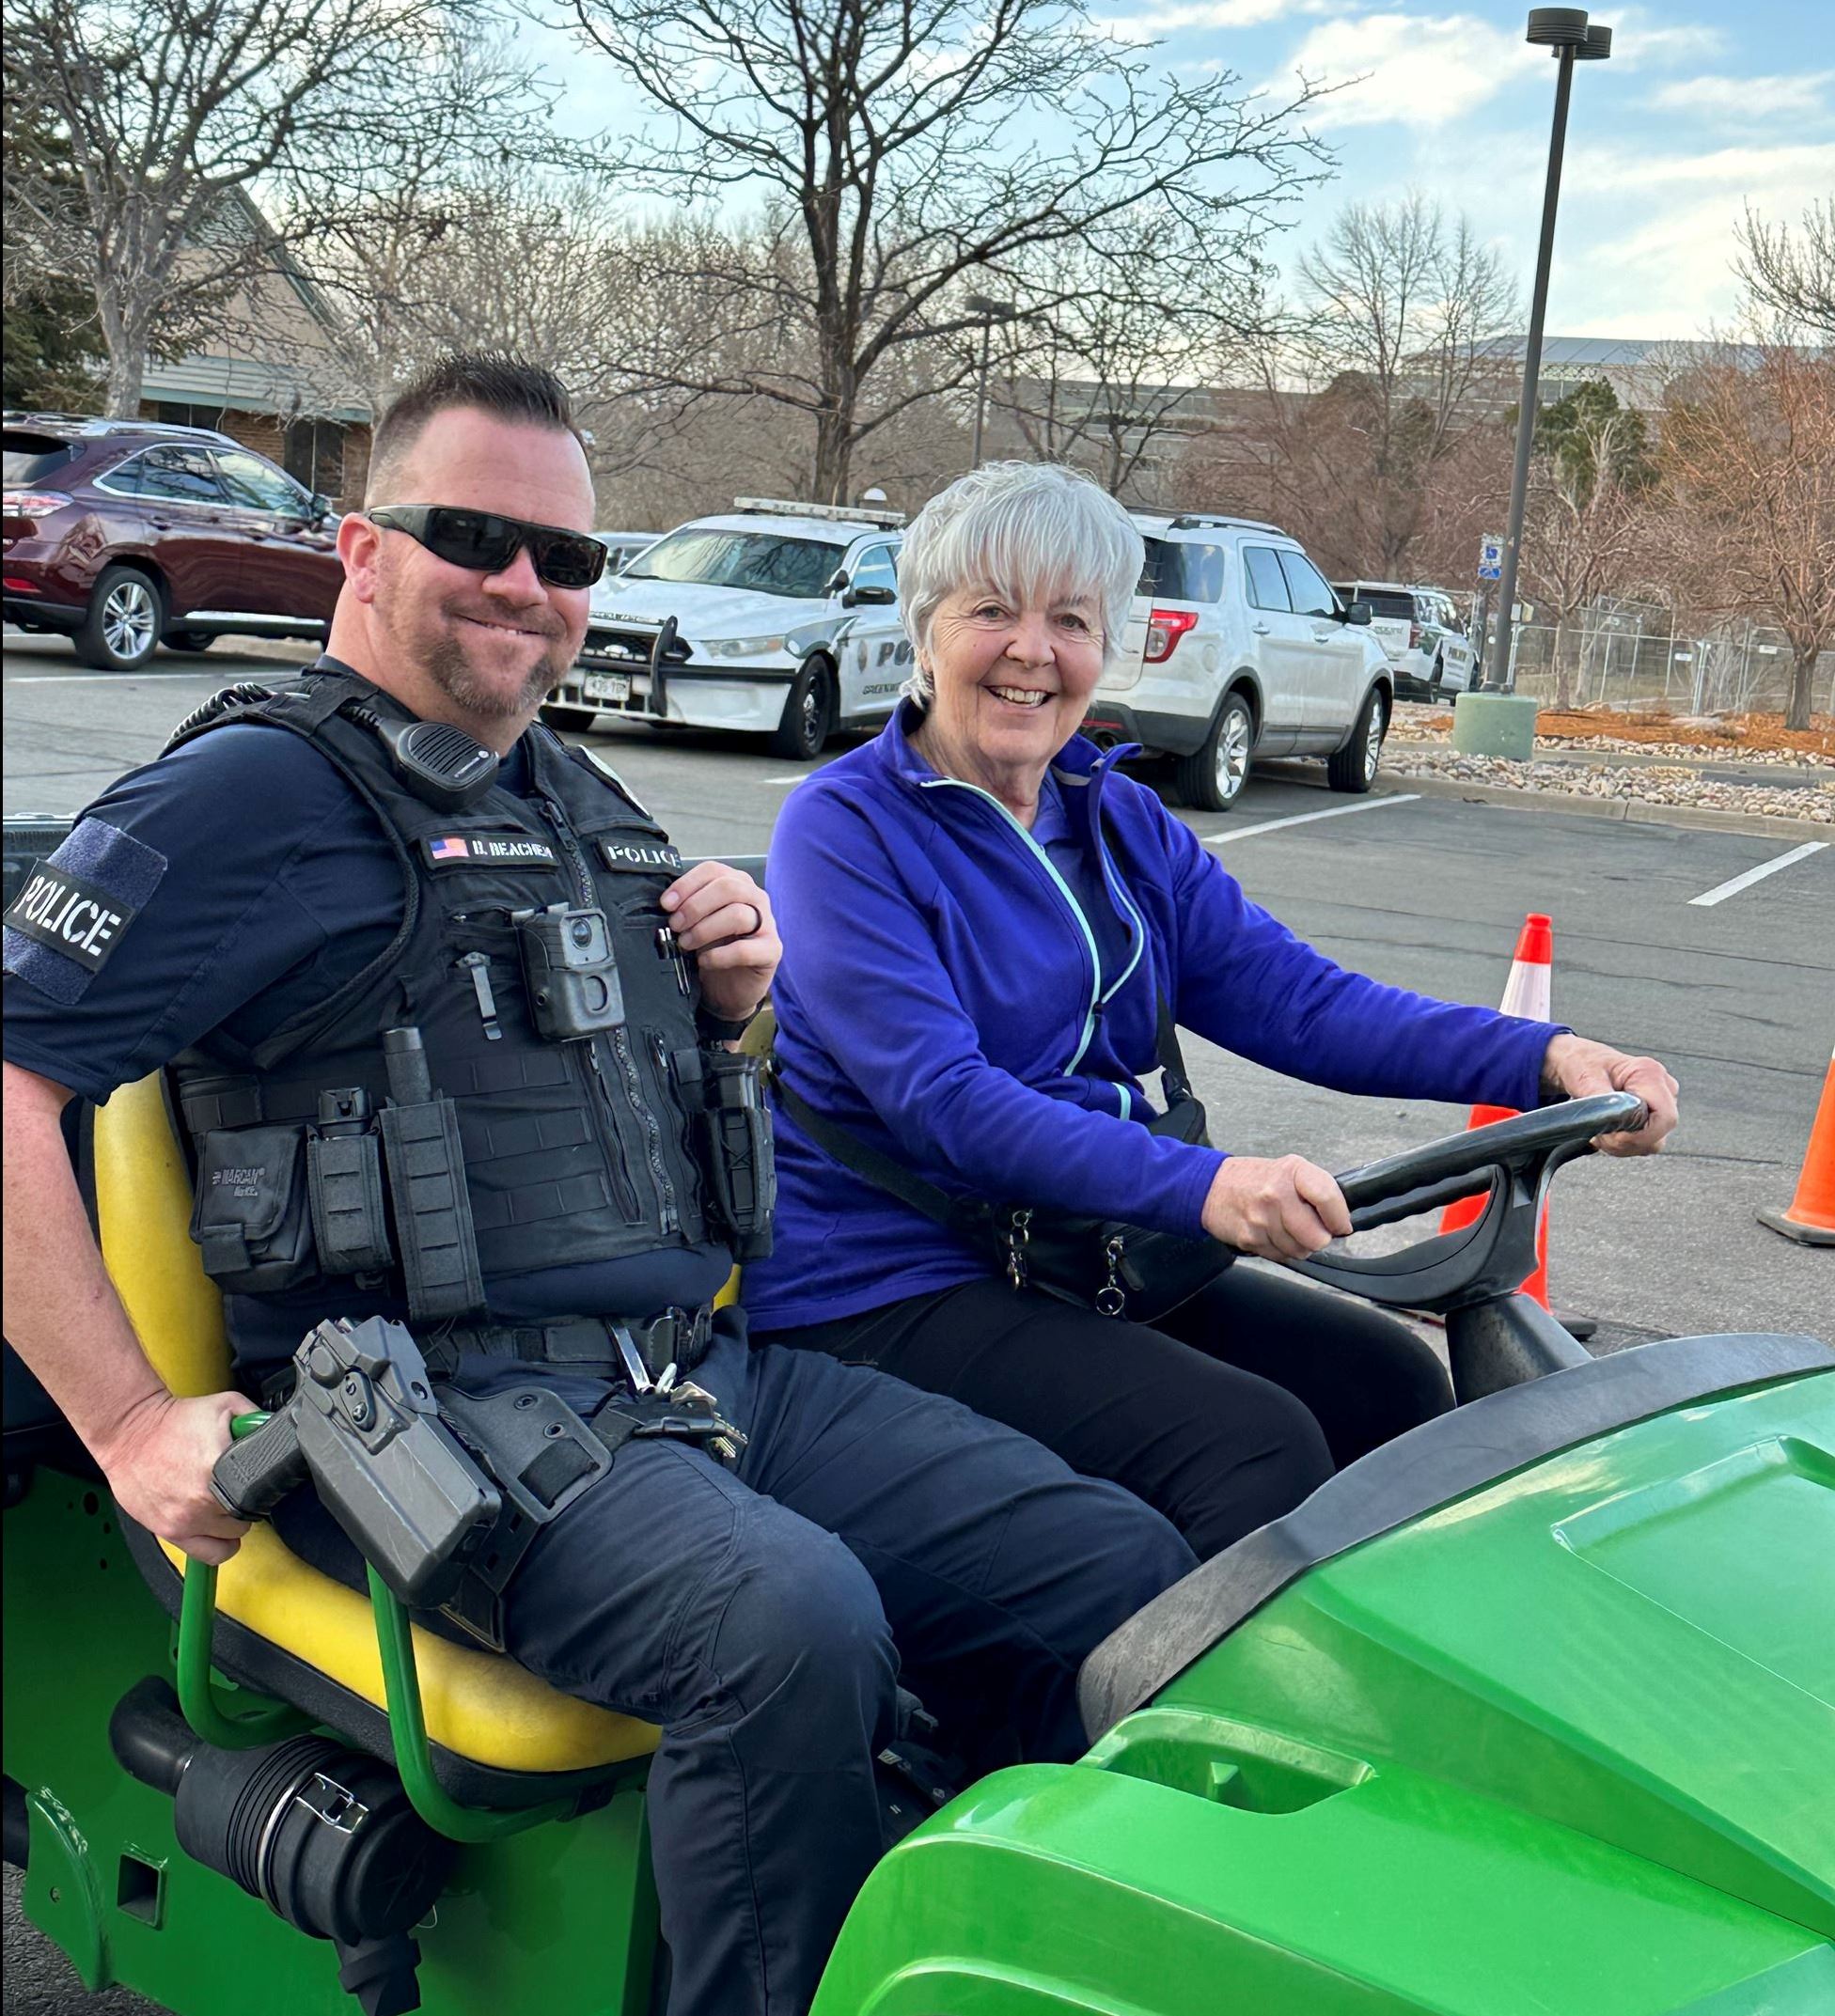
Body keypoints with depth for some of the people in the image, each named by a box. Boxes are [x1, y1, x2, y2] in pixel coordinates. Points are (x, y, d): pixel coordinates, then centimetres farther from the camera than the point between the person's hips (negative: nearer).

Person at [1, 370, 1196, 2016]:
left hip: (712, 1370, 8)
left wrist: (740, 997, 9)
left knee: (1125, 1571, -4)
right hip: (450, 1414, -7)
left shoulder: (589, 811, 21)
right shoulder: (264, 794, -4)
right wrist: (133, 1425, -15)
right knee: (788, 1623, -34)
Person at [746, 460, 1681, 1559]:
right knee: (1258, 1445, -22)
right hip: (879, 1293, -7)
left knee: (1391, 1380, -3)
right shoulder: (846, 829, -10)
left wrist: (1542, 1056, -16)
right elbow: (939, 1098, -23)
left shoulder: (1125, 827, 11)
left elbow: (1296, 997, -1)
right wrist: (1199, 1186, -36)